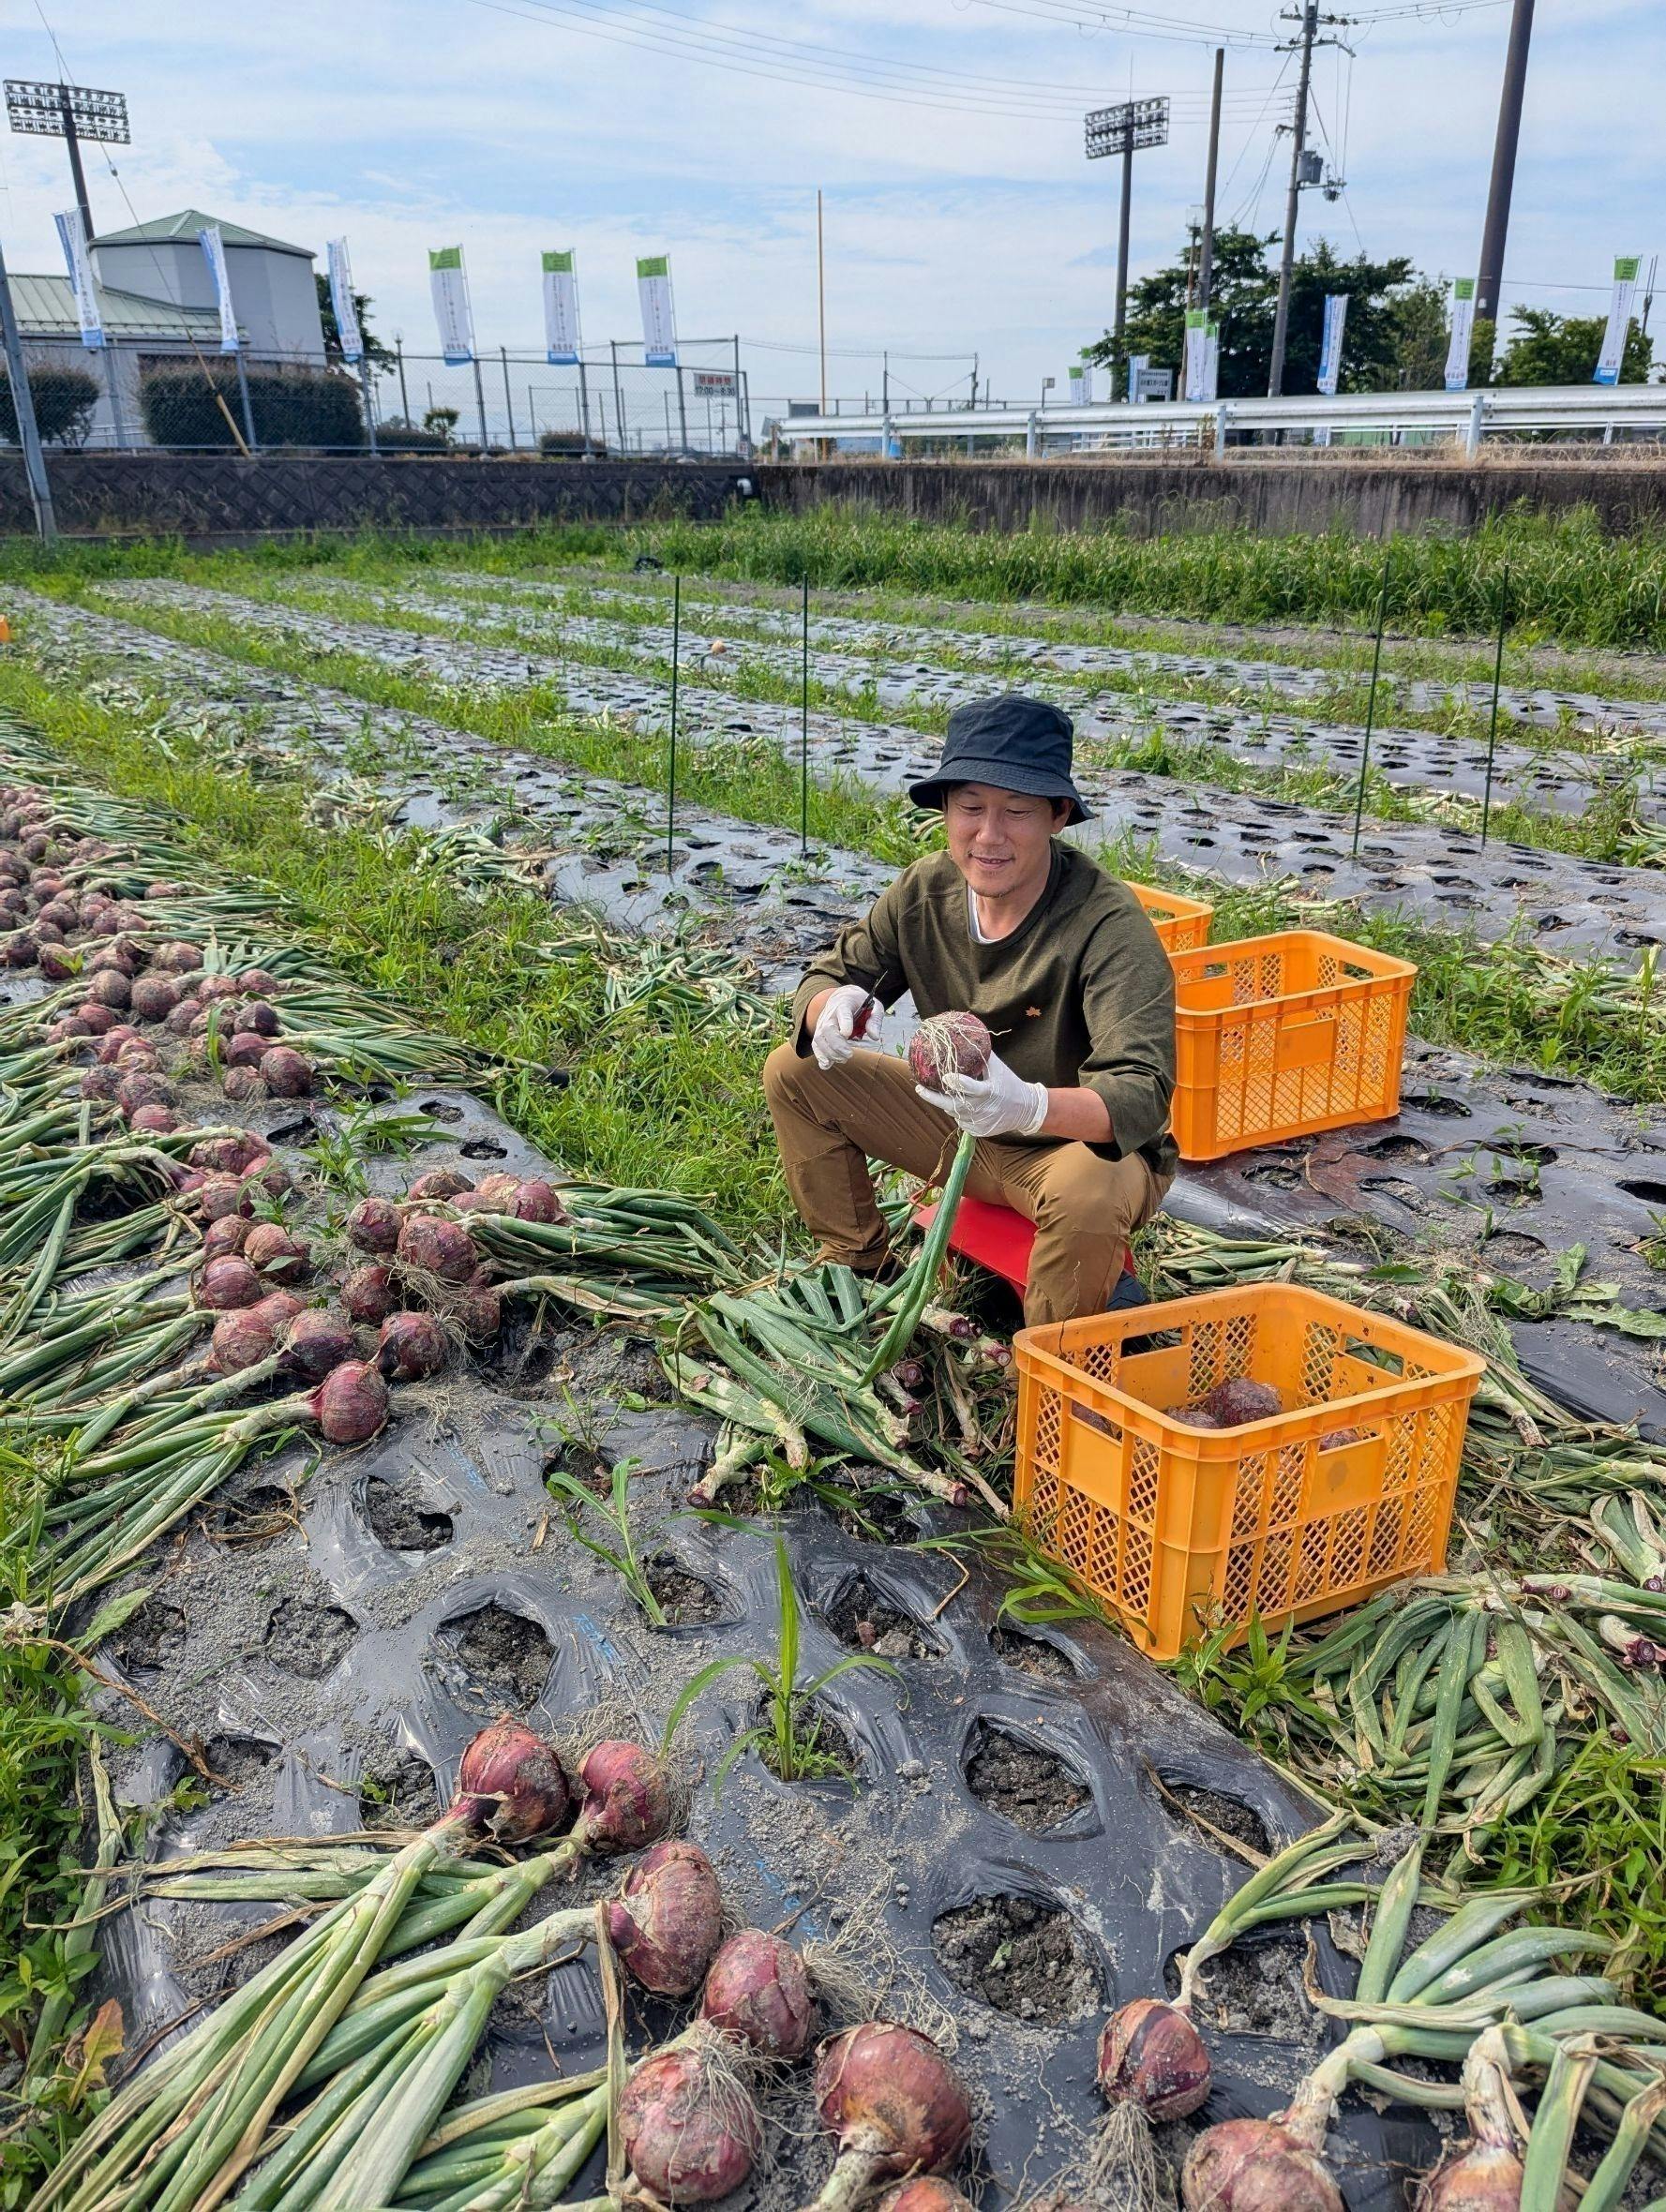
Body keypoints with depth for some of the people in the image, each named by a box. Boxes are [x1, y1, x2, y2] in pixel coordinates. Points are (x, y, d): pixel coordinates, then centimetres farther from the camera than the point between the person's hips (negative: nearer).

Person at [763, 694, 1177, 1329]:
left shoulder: (1108, 925, -28)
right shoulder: (923, 891, -11)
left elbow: (1143, 1096, -36)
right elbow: (830, 975, -2)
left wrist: (1030, 1105, -58)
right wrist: (832, 1006, -29)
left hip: (1084, 1141, -5)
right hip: (961, 1129, 6)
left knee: (1089, 1187, -41)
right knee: (793, 1070, -4)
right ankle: (857, 1261, 13)